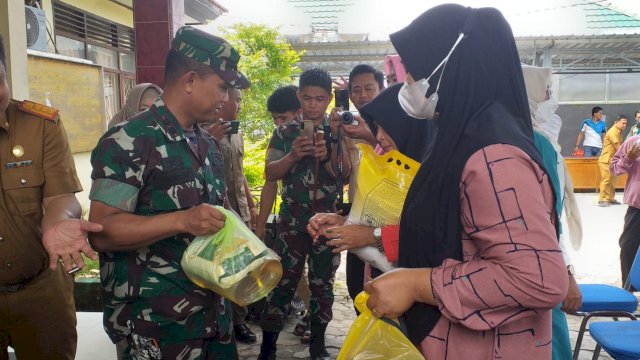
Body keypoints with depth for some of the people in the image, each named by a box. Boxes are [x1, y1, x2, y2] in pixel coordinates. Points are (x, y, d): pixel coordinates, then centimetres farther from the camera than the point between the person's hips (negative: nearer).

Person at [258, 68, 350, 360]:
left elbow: (344, 176, -2)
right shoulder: (284, 133, 4)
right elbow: (270, 174, -2)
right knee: (282, 282, 0)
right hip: (292, 221, 0)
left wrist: (327, 156, -21)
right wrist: (293, 155, -18)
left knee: (322, 283, 10)